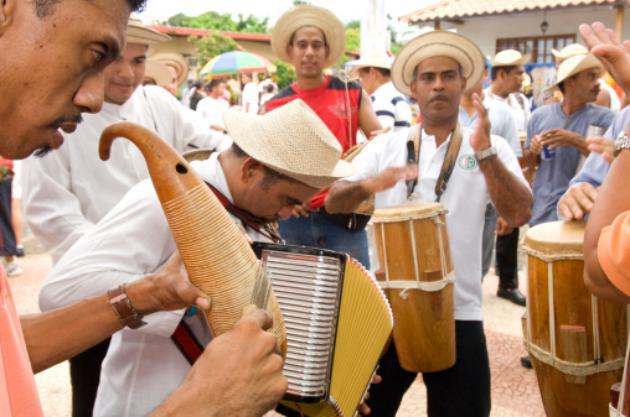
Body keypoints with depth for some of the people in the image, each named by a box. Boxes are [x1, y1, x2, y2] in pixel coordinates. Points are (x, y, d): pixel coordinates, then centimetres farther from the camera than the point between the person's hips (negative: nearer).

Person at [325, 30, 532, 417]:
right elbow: (333, 202, -1)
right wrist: (369, 185, -21)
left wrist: (484, 152, -22)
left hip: (459, 313, -1)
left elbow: (519, 214, -12)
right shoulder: (386, 145, 5)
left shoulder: (491, 148, 1)